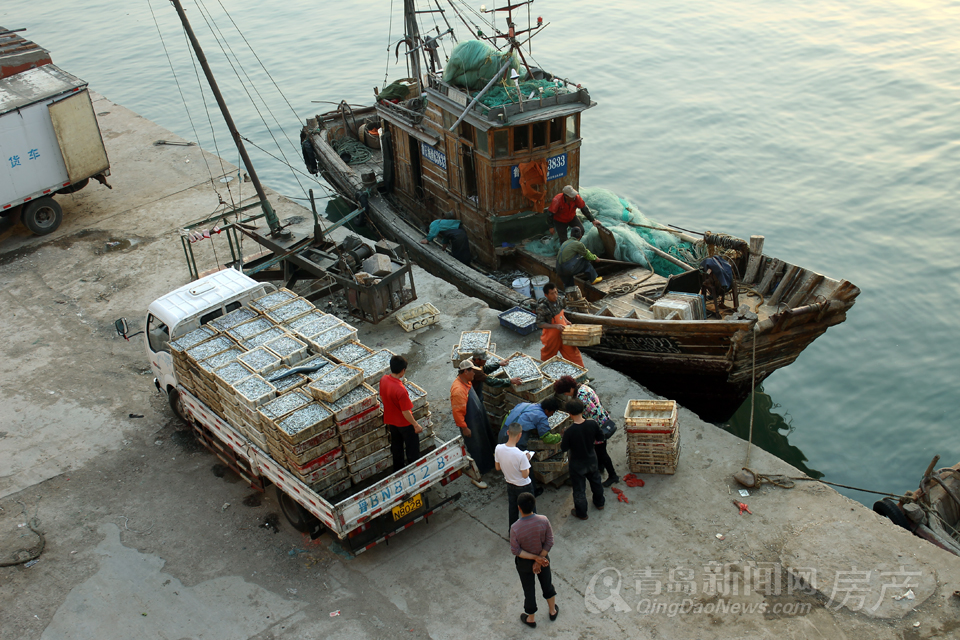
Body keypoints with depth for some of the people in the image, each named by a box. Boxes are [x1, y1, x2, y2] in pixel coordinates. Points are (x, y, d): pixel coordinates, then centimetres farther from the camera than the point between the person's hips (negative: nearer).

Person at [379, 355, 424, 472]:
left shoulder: (383, 380, -14)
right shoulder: (400, 390, -36)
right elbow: (405, 412, -27)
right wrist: (416, 425, -13)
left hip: (391, 421, 7)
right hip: (404, 423, -7)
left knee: (396, 449, 25)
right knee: (413, 450, 15)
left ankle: (398, 471, 41)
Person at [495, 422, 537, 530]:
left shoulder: (498, 448, -20)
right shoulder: (520, 455, -35)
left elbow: (498, 468, -4)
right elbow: (525, 475, -23)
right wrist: (527, 460, -11)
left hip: (510, 485, 5)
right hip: (524, 487, -5)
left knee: (512, 510, 26)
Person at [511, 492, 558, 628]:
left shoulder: (515, 528, -32)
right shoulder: (543, 520, -25)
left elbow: (516, 550, -23)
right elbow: (549, 542, -16)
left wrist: (536, 558, -18)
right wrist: (539, 558, -12)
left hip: (524, 563, -2)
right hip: (543, 558, 2)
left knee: (529, 589, 20)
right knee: (547, 584, 27)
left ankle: (531, 619, 42)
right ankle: (553, 611, 50)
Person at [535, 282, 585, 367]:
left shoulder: (559, 300, -9)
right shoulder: (543, 307, -29)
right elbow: (540, 324, -23)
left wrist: (566, 321, -3)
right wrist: (556, 326, -30)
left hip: (563, 332, 5)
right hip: (551, 336, -5)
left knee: (572, 350, 14)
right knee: (549, 355, 18)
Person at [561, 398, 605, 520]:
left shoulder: (569, 431, -30)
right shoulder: (592, 424, -20)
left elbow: (564, 448, -18)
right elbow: (600, 437, -3)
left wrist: (564, 436, -2)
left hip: (577, 464, -4)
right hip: (591, 460, 4)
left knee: (579, 488, 14)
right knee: (595, 481, 29)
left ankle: (581, 513, 29)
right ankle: (599, 502, 50)